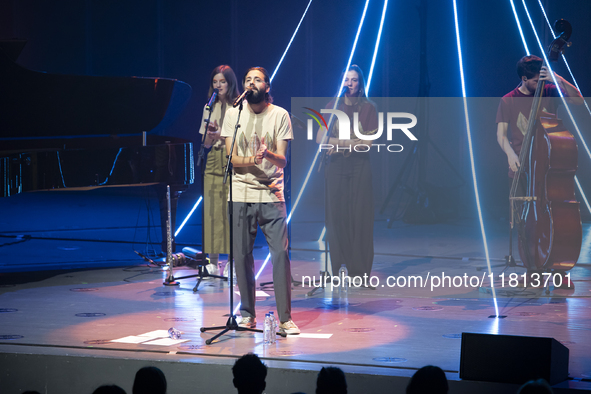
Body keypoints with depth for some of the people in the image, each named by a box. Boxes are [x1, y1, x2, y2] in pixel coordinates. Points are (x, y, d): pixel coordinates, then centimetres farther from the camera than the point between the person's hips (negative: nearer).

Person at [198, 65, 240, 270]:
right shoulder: (210, 107, 15)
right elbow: (206, 143, 13)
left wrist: (220, 135, -18)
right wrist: (211, 135, -9)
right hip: (214, 162, 4)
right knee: (213, 210, -1)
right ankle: (213, 259, 1)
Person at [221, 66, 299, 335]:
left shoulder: (280, 115, 3)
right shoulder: (233, 113, 6)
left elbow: (283, 160, -3)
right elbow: (231, 158, 2)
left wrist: (268, 154, -25)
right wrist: (251, 160, -19)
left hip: (272, 194, -1)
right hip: (241, 194, 1)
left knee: (281, 253, -7)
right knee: (242, 255, 2)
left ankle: (285, 317, -2)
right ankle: (247, 314, 16)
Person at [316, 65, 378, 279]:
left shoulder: (368, 107, 4)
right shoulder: (332, 106, 9)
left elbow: (368, 142, -4)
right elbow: (320, 139, 2)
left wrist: (338, 143, -9)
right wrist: (353, 142, -8)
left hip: (359, 167, -2)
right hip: (336, 166, 2)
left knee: (359, 216, -3)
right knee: (336, 215, -3)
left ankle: (359, 270, -1)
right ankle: (337, 268, 0)